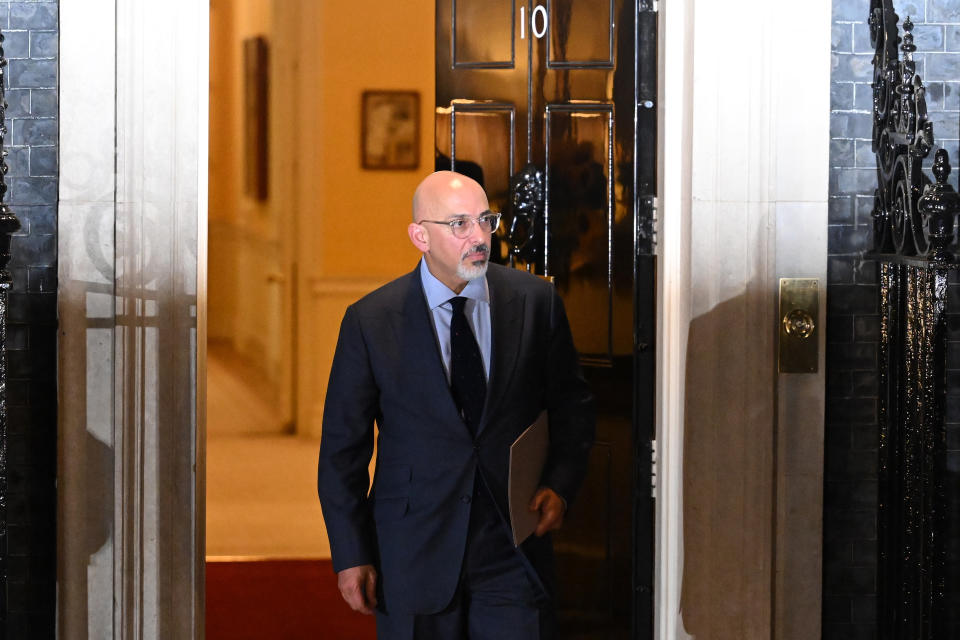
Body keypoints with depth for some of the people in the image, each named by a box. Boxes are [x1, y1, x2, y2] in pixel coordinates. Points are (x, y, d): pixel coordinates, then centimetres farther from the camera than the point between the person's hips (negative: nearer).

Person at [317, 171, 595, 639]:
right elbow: (342, 446, 2)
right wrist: (351, 555, 0)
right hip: (415, 550, -1)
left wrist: (560, 484, -4)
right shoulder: (370, 320, -4)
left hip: (514, 544, 1)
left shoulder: (535, 301, 0)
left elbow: (572, 406, 12)